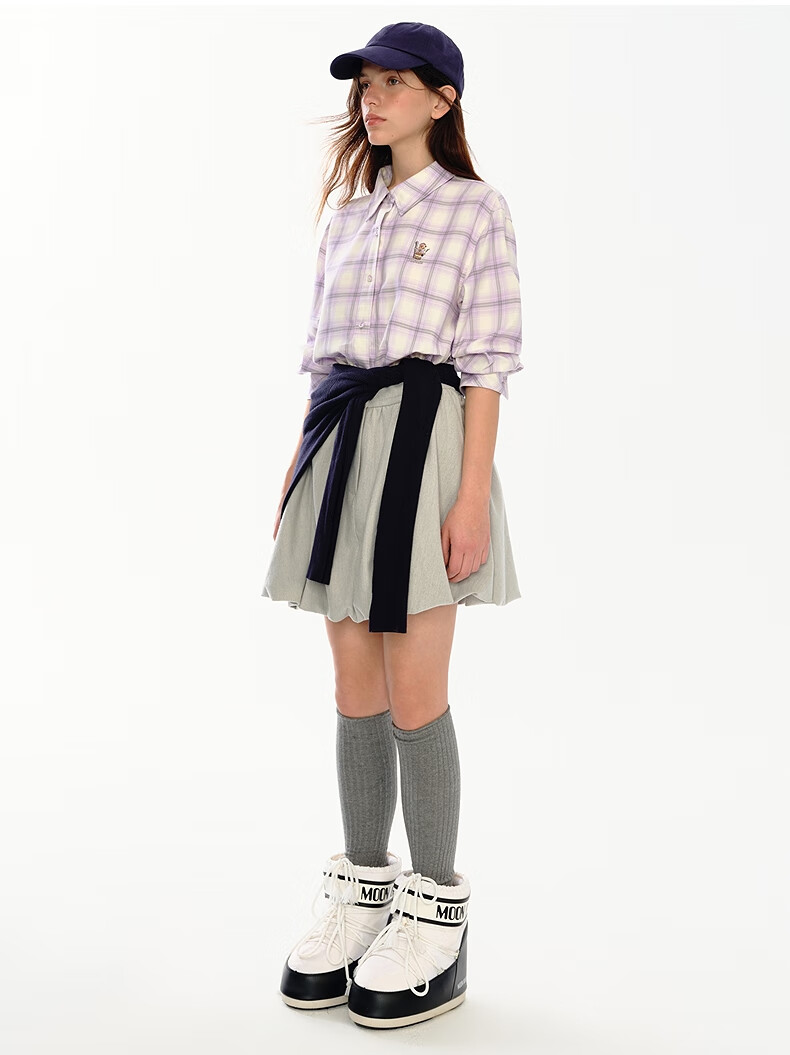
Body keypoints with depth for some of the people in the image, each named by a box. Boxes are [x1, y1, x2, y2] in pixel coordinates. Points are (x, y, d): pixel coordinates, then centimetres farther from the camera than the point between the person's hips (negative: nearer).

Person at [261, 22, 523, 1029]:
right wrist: (298, 474, 11)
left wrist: (472, 493, -15)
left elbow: (488, 360, -6)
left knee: (414, 693, -5)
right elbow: (321, 353, 17)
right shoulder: (347, 217, 18)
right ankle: (362, 891, 21)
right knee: (356, 689, 9)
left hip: (423, 436, -6)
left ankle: (436, 917, 8)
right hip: (338, 443, 6)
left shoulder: (475, 208, 1)